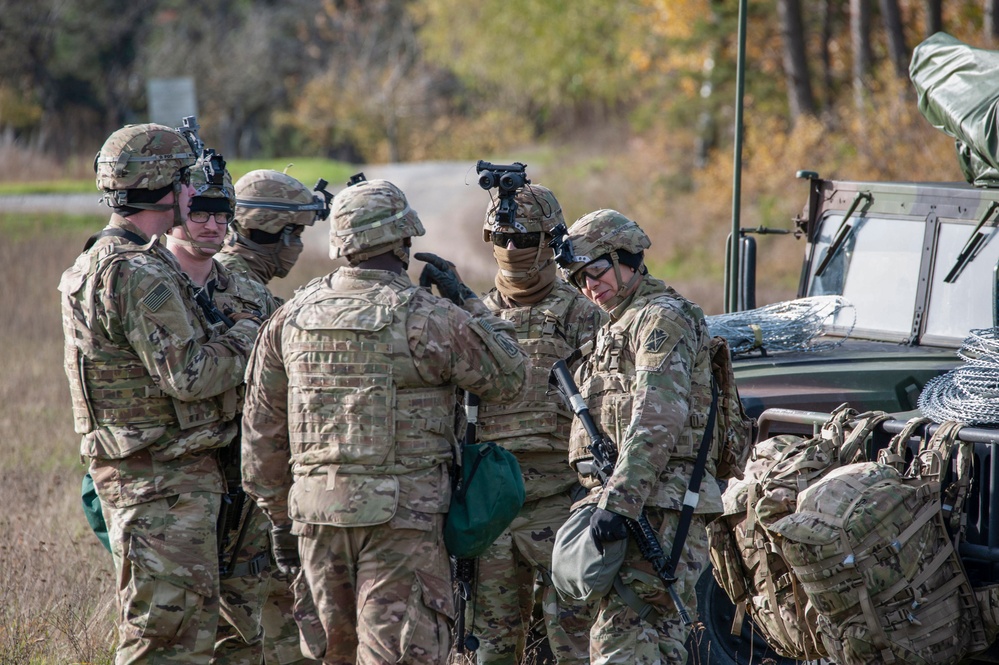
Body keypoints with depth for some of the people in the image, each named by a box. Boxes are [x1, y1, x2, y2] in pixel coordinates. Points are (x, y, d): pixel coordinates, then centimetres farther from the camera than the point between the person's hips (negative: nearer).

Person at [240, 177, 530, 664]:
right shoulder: (428, 318, -10)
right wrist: (466, 302, 9)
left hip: (316, 511, 5)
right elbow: (508, 377, 1)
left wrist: (279, 515, 18)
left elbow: (262, 425, 10)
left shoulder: (293, 314, 6)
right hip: (400, 513, -5)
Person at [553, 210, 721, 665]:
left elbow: (658, 421, -21)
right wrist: (599, 497, 19)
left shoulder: (662, 317, -8)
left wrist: (618, 502, -27)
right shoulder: (617, 328, 25)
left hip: (658, 507, -10)